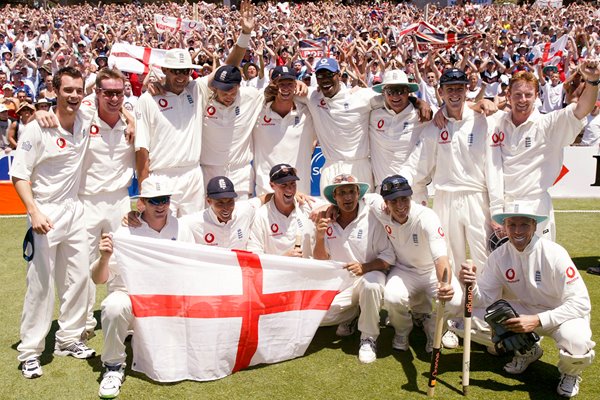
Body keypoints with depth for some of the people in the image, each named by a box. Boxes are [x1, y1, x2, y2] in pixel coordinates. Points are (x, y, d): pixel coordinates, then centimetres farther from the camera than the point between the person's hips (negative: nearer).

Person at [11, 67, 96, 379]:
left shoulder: (85, 124, 2)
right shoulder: (37, 129, -13)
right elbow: (19, 176, -11)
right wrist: (34, 211, -23)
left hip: (74, 210, 6)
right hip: (45, 212, -6)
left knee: (79, 277, 10)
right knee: (41, 284, -2)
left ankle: (69, 339, 26)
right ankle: (30, 351, 11)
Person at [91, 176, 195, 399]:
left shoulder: (181, 230, 3)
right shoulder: (126, 233, -8)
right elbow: (98, 280, -10)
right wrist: (104, 257, -31)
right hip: (130, 295, -4)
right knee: (113, 306, -35)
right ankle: (113, 366, -10)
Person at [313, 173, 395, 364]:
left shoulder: (371, 218, -11)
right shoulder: (327, 221, -2)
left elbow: (388, 256, -11)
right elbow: (320, 261, 1)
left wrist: (364, 267, -29)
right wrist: (319, 237, -18)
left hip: (369, 275, -3)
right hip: (337, 282, 4)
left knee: (371, 285, -38)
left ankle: (368, 338, -14)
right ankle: (352, 314, 16)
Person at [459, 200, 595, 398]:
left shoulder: (554, 254, -24)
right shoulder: (499, 256, -11)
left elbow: (581, 303, -25)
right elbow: (485, 300, -12)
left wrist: (537, 321, -34)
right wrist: (471, 285, -35)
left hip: (561, 315, -4)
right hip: (525, 312, 4)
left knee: (576, 342, -36)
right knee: (481, 312, -17)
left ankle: (570, 373, 4)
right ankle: (527, 351, 11)